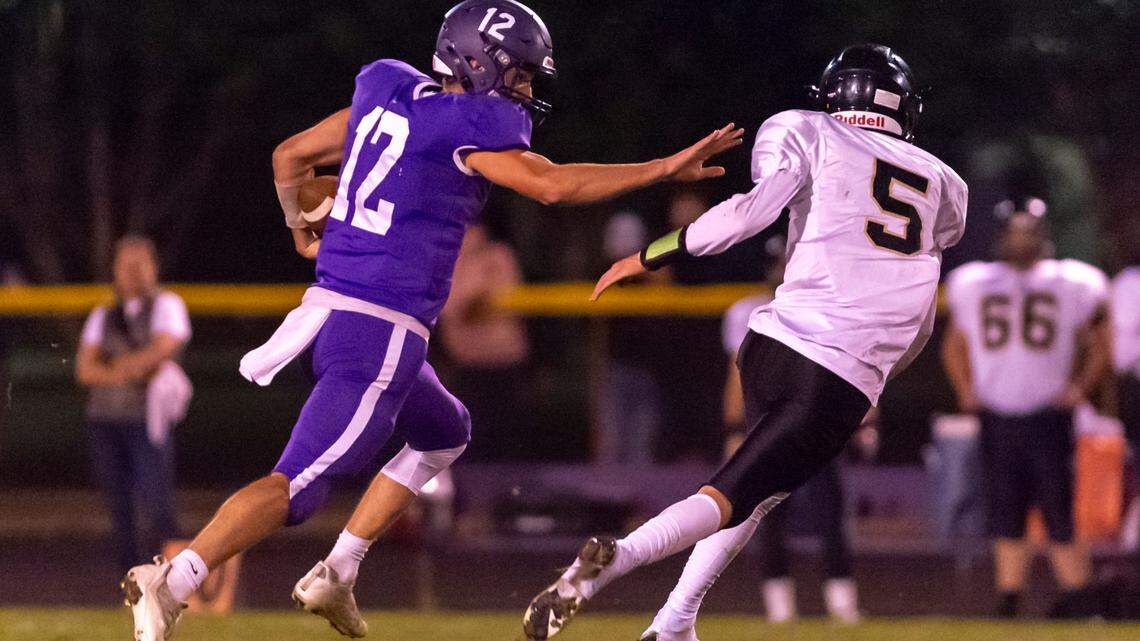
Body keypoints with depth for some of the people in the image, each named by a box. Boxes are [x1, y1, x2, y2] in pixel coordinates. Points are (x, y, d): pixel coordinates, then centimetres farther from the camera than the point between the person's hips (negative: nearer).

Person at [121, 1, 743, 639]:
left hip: (331, 307, 10)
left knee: (445, 433, 28)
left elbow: (291, 155, 20)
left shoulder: (390, 92, 13)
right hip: (380, 330, -9)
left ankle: (337, 574, 22)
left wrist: (300, 227, 38)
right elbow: (553, 184, -21)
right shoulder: (470, 126, -10)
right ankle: (171, 584, -25)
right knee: (297, 485, -13)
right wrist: (665, 169, -17)